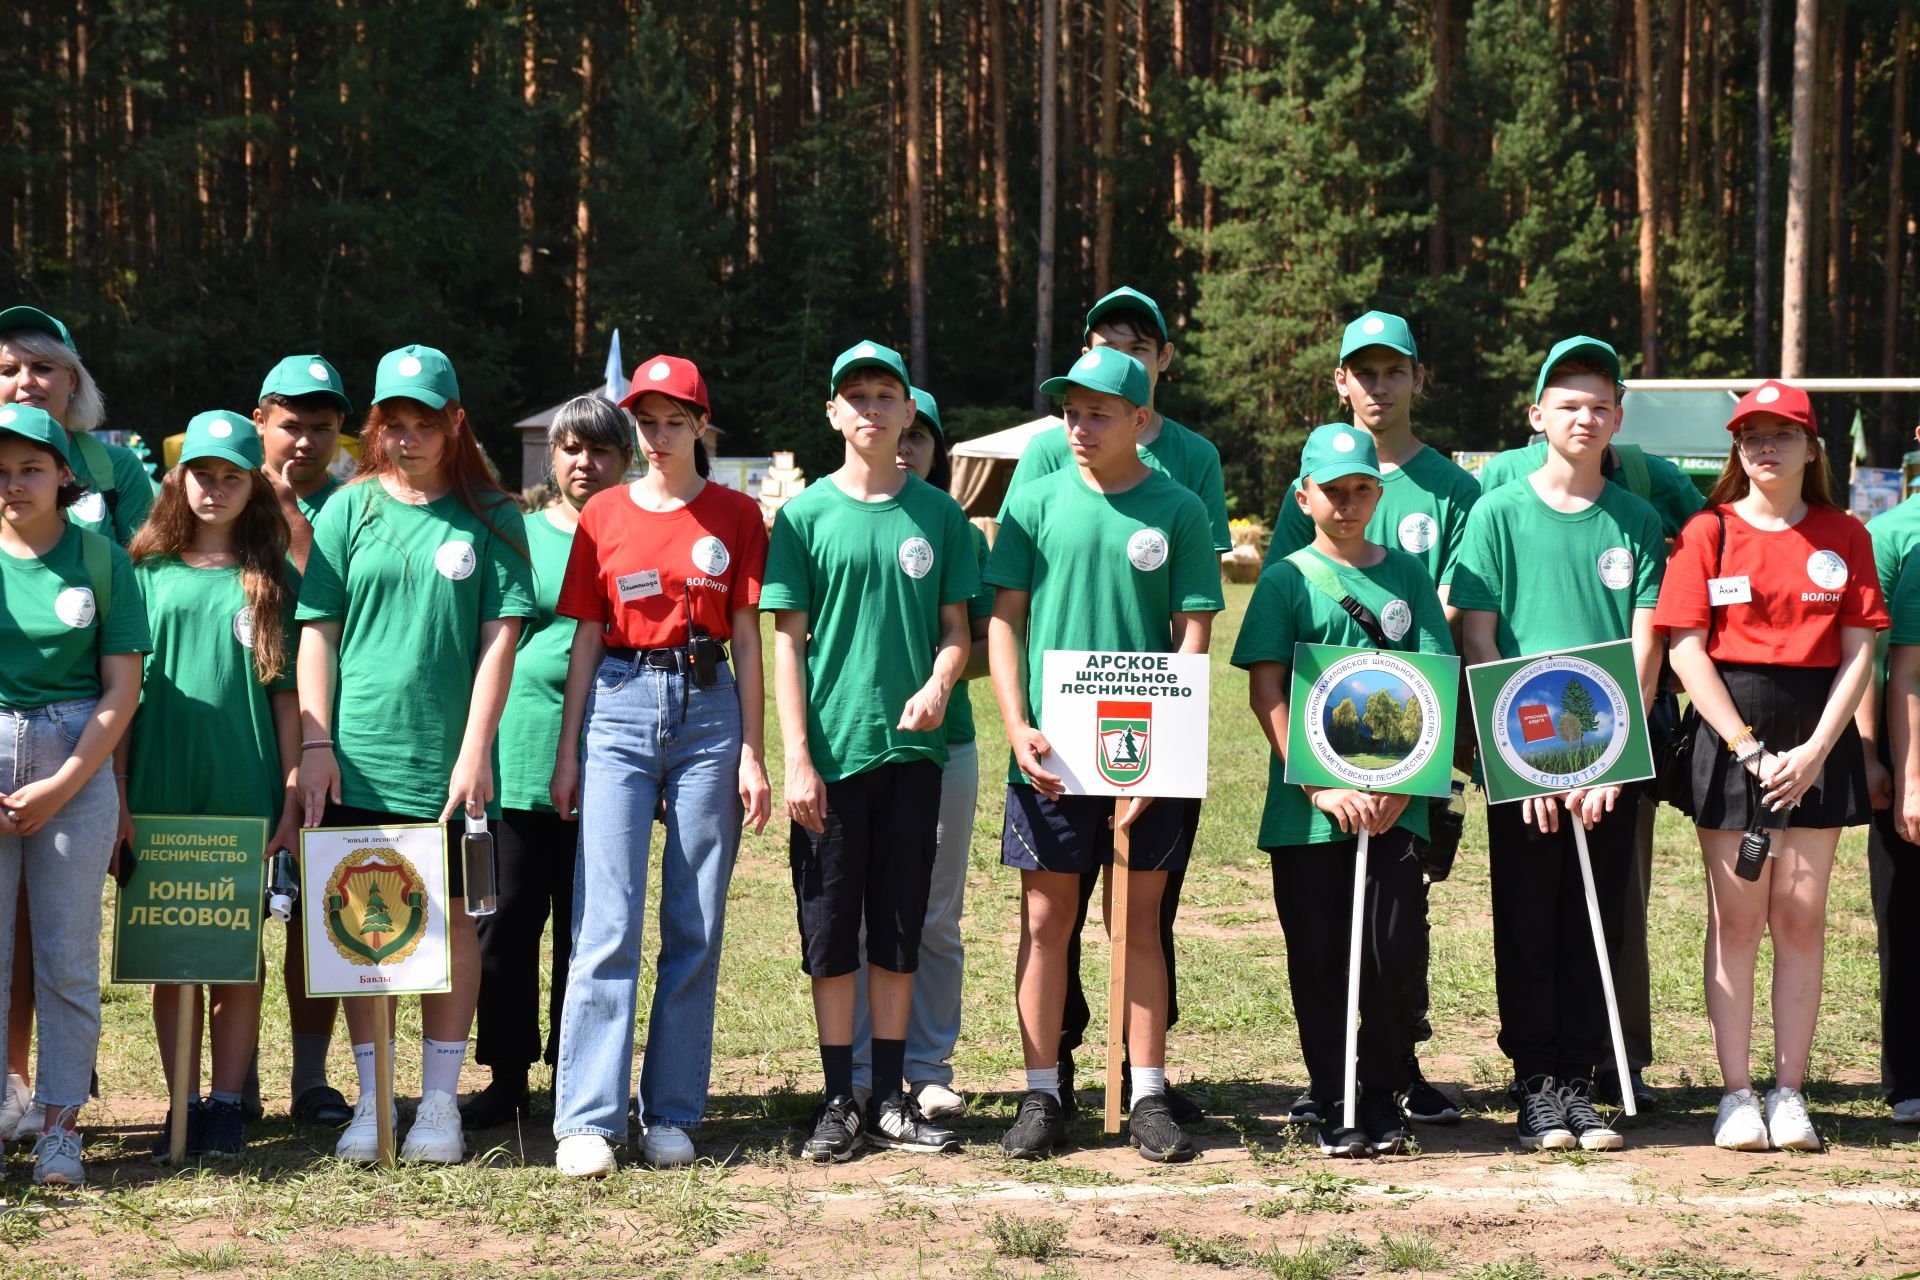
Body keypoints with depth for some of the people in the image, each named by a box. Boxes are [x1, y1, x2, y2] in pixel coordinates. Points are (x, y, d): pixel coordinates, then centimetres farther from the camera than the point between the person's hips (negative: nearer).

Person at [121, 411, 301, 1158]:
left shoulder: (271, 580, 6)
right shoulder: (148, 571, 7)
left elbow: (287, 694, 5)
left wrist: (292, 798, -1)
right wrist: (117, 792, 0)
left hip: (246, 789, -1)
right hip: (160, 792, 1)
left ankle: (227, 1104, 7)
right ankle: (182, 1105, 10)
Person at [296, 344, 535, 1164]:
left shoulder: (490, 518, 3)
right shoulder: (349, 510, 6)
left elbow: (500, 634, -1)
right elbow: (317, 632, 6)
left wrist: (476, 750, -9)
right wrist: (314, 744, -2)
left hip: (448, 761, -1)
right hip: (358, 759, 1)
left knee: (449, 921, 4)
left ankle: (440, 1101, 12)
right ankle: (370, 1100, 13)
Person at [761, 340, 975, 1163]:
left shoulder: (938, 515, 7)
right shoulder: (806, 515, 2)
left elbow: (956, 626, 9)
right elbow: (786, 639, 0)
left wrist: (939, 684, -13)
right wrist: (796, 757, -7)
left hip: (911, 748, 2)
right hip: (831, 751, -2)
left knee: (900, 930, 7)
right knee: (831, 930, 2)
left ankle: (891, 1099, 15)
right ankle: (839, 1103, 9)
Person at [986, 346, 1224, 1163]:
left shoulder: (1177, 511, 1)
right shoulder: (1038, 503, 5)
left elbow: (1194, 636, 0)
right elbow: (1004, 620, 5)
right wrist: (1017, 727, -7)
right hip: (1050, 749, 1)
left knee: (1140, 923, 5)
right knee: (1045, 919, 3)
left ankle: (1148, 1098, 11)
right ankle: (1041, 1097, 10)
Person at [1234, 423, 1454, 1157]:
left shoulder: (1407, 575, 10)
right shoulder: (1286, 581, 4)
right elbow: (1266, 694, -3)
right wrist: (1320, 785, -13)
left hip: (1393, 805, 1)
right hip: (1305, 809, -1)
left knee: (1398, 952, -4)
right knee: (1319, 962, 3)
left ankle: (1382, 1101, 11)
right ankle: (1334, 1110, 13)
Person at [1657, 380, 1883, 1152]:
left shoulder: (1844, 536, 7)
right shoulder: (1708, 532, 3)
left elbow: (1859, 651, 2)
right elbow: (1686, 650, -3)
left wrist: (1814, 750, -10)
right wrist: (1750, 748, -12)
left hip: (1820, 738, 1)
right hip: (1730, 733, -1)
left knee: (1801, 916, 2)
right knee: (1735, 918, 0)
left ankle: (1790, 1091, 7)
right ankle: (1736, 1094, 4)